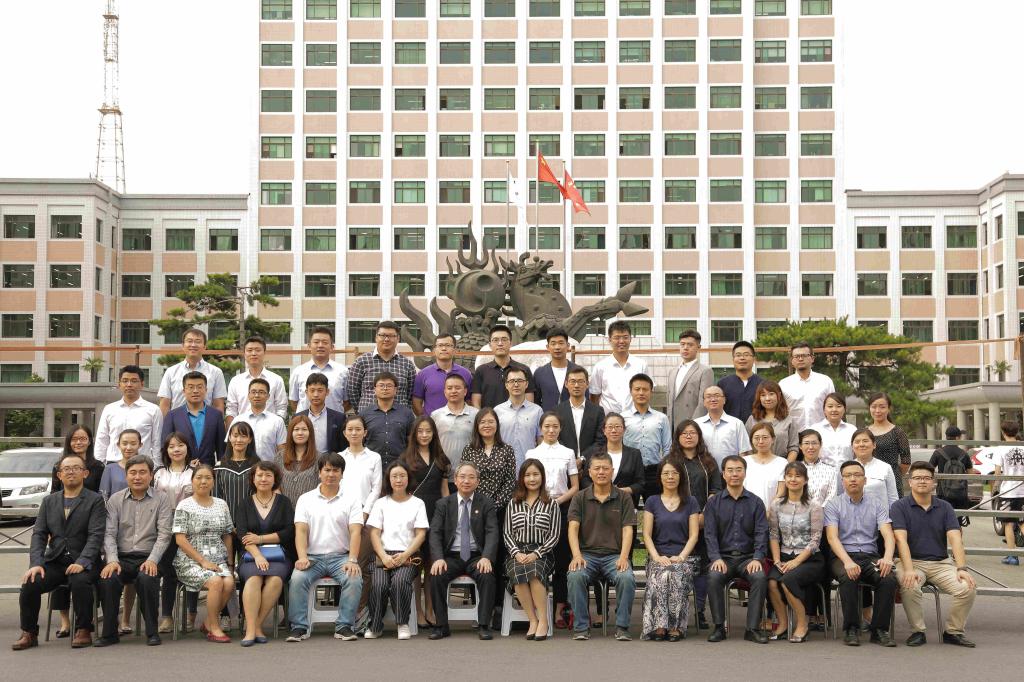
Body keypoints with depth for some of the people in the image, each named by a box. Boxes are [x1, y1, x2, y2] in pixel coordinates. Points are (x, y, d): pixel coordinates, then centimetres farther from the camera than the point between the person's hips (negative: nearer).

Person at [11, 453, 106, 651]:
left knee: (80, 582, -34)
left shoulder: (95, 500, 3)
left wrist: (82, 562, -23)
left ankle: (83, 631, -15)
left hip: (83, 562, -3)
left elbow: (96, 535, -8)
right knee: (29, 584, -22)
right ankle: (29, 633, -3)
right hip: (54, 561, 4)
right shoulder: (49, 501, 17)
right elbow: (39, 534, 8)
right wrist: (36, 563, -10)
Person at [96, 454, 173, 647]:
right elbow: (109, 534, 5)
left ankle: (152, 631, -17)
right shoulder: (115, 500, 14)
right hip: (121, 557, 2)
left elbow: (164, 534, -1)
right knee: (108, 579, -30)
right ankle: (109, 633, -15)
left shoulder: (162, 500, 7)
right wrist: (112, 560, -12)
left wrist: (152, 560, -16)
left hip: (148, 558, -2)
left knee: (146, 578, -34)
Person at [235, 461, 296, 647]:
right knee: (254, 578, -32)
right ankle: (252, 630, -37)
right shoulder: (246, 504, 15)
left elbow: (290, 532, 2)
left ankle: (255, 626, -25)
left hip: (279, 555, 0)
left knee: (275, 579, -32)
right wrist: (257, 555, -15)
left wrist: (260, 538, -4)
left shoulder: (283, 502, 13)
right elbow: (241, 533, 1)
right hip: (251, 555, 0)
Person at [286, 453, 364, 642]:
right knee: (297, 578, -29)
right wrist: (302, 557, -18)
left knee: (354, 579, -29)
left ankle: (344, 626, -17)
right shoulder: (306, 499, 10)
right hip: (313, 556, 0)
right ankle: (299, 626, -18)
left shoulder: (352, 499, 7)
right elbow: (301, 530, 0)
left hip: (341, 556, 0)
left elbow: (355, 532, -4)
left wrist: (352, 560, -20)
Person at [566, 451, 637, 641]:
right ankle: (581, 627, -17)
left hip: (615, 555, 0)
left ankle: (622, 626, -15)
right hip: (587, 554, 0)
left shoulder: (623, 498, 10)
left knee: (626, 578, -31)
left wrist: (623, 557, -16)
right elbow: (573, 528, -1)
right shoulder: (580, 498, 10)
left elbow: (628, 529, 1)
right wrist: (577, 555, -18)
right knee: (575, 576, -31)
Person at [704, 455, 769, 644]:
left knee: (760, 576, -31)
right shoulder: (714, 503, 11)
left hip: (748, 557, 0)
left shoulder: (755, 503, 11)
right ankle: (719, 627, -21)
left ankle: (753, 628, -24)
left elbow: (761, 534, 3)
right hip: (723, 557, 0)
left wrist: (757, 558, -14)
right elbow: (710, 534, 2)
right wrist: (716, 558, -15)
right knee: (714, 576, -32)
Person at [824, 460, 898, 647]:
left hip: (870, 556, 2)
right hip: (843, 556, -2)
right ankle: (851, 629, -22)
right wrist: (847, 561, -25)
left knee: (889, 579, -29)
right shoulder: (833, 504, 6)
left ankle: (879, 629, -17)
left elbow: (888, 533, -1)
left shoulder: (877, 503, 12)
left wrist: (887, 557, -22)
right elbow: (832, 537, -7)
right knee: (848, 577, -36)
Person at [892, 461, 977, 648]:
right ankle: (918, 631, -11)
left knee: (967, 588, -22)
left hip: (941, 563, 3)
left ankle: (953, 631, 0)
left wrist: (962, 568, -17)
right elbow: (901, 539, -12)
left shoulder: (945, 507, 9)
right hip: (912, 561, -3)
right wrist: (908, 570, -26)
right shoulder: (900, 507, 0)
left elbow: (955, 539, -2)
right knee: (909, 587, -35)